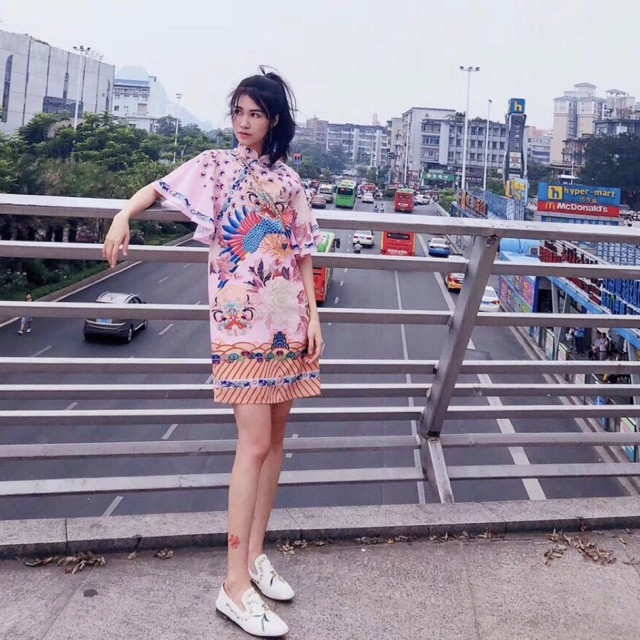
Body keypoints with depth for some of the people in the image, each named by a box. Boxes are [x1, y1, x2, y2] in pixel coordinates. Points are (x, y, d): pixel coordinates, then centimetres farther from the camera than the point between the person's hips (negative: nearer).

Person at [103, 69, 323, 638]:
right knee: (255, 444, -12)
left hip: (288, 319, 5)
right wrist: (124, 217, -14)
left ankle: (255, 553, 21)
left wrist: (313, 315, 6)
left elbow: (303, 253, 13)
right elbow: (158, 190, 7)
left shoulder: (289, 180, 14)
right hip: (241, 319, -5)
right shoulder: (216, 164, 6)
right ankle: (235, 585, -6)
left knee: (274, 438, 8)